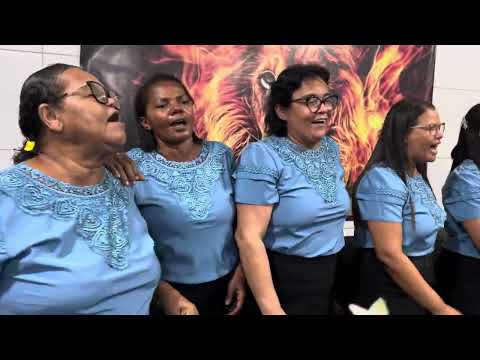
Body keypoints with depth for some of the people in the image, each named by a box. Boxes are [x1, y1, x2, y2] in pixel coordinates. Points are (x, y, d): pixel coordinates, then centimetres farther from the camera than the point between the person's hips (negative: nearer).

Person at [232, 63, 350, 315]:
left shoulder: (331, 148, 3)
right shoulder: (262, 156, -19)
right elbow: (248, 237, -23)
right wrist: (271, 308, -23)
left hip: (334, 275, 7)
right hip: (285, 282, -7)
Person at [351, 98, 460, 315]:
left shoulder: (418, 176, 6)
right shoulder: (383, 179, -23)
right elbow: (390, 255, -27)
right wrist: (440, 308, -20)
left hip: (417, 280, 9)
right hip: (389, 290, -8)